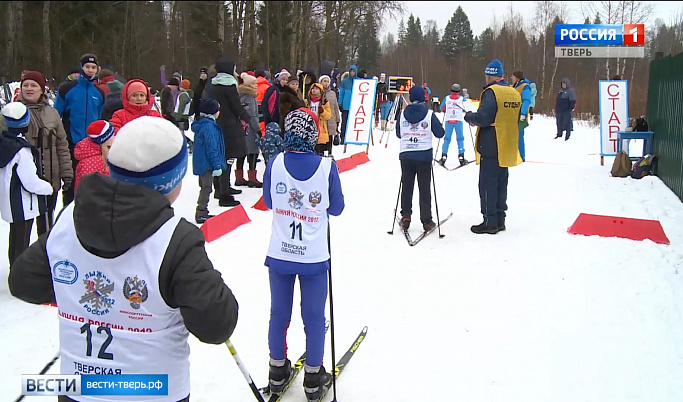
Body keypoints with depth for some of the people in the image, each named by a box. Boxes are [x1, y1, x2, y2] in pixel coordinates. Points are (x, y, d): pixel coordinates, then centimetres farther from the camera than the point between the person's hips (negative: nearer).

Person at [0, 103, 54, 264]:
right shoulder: (22, 151, -24)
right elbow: (31, 182, -23)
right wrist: (49, 188, -6)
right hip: (23, 206, -9)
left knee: (14, 240, 24)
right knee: (22, 245, 2)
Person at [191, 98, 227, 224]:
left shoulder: (201, 124, 12)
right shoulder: (209, 126, -20)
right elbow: (212, 147, -23)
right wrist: (217, 165, -21)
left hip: (200, 162, 10)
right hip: (207, 163, -10)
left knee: (205, 187, 18)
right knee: (206, 188, -3)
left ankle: (202, 213, 27)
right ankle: (201, 214, 2)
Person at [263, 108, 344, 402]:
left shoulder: (275, 163, -9)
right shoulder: (327, 166, -14)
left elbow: (268, 202, 5)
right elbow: (336, 208, -1)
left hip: (279, 255, 2)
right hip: (314, 257, -2)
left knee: (279, 314, 17)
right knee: (314, 317, 13)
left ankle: (278, 371, 33)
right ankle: (313, 378, 26)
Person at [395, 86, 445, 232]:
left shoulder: (403, 114, 2)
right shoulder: (429, 114, -5)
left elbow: (398, 133, 12)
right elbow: (440, 133, 1)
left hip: (406, 155, 2)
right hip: (424, 155, -2)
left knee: (406, 186, 12)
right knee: (424, 188, 4)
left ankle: (405, 217, 9)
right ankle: (426, 220, 7)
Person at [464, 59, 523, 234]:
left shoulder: (491, 92, -15)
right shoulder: (515, 93, 11)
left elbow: (482, 118, -21)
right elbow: (518, 120, 19)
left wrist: (468, 116, -3)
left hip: (491, 147, -8)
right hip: (507, 148, 8)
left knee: (488, 184, -1)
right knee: (501, 184, 14)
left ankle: (490, 222, 1)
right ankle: (500, 220, 20)